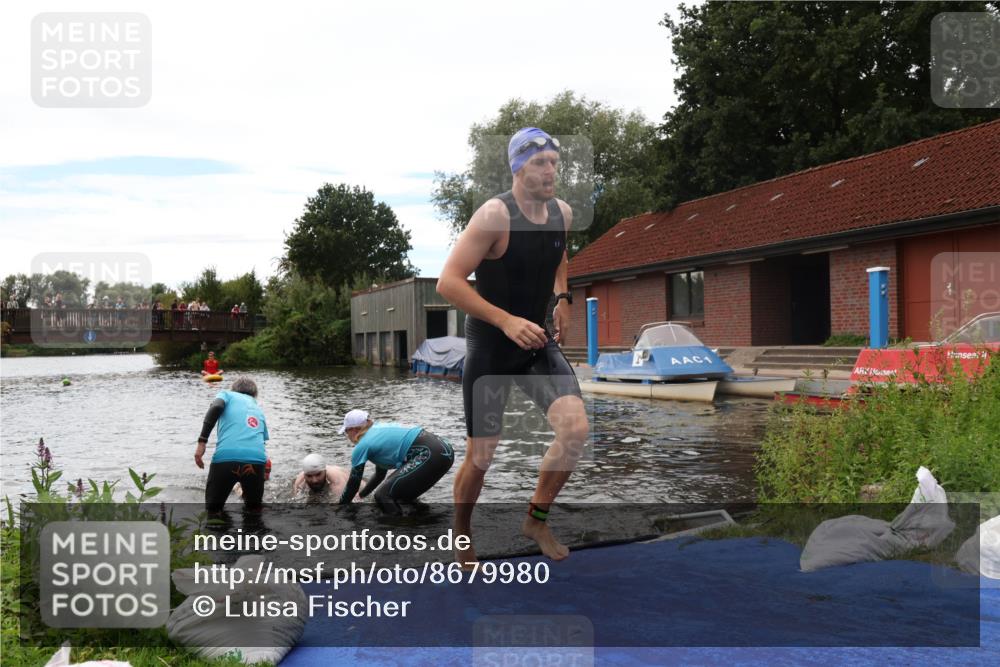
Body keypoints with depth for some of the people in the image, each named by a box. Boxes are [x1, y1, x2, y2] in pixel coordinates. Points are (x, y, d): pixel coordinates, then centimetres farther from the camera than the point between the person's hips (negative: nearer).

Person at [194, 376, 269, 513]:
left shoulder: (228, 395, 23)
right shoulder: (258, 410, 34)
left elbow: (216, 407, -2)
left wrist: (202, 442, -7)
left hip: (226, 457, -3)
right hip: (256, 459, 3)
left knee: (213, 510, 17)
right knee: (254, 508, 26)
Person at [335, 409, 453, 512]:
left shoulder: (362, 446, 3)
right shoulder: (378, 431, 26)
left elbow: (353, 484, 11)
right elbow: (380, 474, 38)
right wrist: (360, 495, 50)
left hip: (429, 455, -9)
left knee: (383, 496, -4)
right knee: (402, 493, 26)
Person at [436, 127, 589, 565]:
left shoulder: (563, 213, 1)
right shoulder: (495, 215, -19)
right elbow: (448, 282, -23)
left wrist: (562, 298, 8)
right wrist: (507, 321, -29)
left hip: (538, 342, 5)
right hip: (490, 347, -5)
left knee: (576, 429, -14)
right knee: (481, 455, 2)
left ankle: (537, 519, 10)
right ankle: (461, 541, 28)